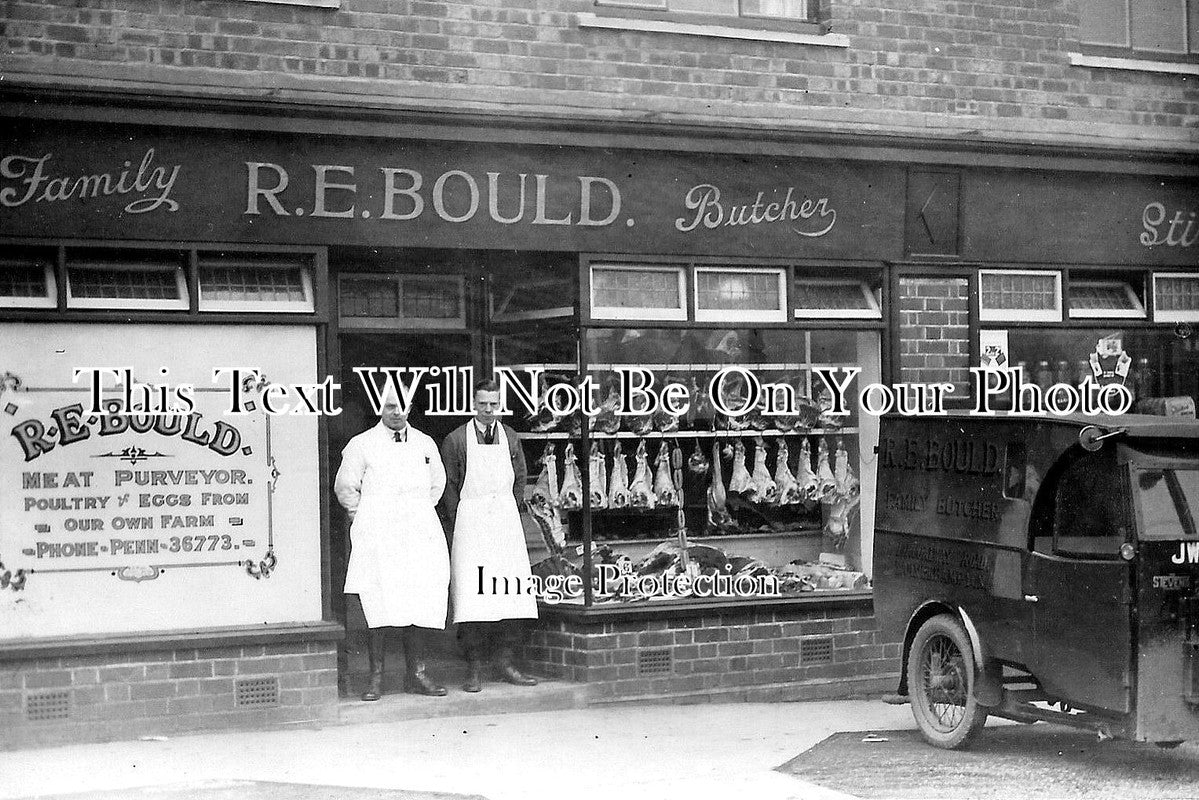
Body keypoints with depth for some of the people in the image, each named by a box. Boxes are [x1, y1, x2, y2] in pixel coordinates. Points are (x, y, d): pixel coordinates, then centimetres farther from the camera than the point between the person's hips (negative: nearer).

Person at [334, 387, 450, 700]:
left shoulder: (425, 444, 12)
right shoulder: (361, 445, 2)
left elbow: (437, 484, 25)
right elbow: (344, 487, 8)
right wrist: (366, 518, 7)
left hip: (419, 534, 3)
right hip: (378, 537, -3)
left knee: (419, 605, 1)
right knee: (378, 608, -8)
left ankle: (416, 674, 9)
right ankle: (376, 678, -3)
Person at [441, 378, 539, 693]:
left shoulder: (510, 437, 11)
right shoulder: (456, 440, 0)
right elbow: (449, 487, 1)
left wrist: (512, 512, 8)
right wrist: (460, 525, -3)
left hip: (505, 519, 4)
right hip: (470, 522, -3)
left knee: (512, 591, -1)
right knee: (471, 592, -8)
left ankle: (504, 660, 8)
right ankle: (474, 668, -4)